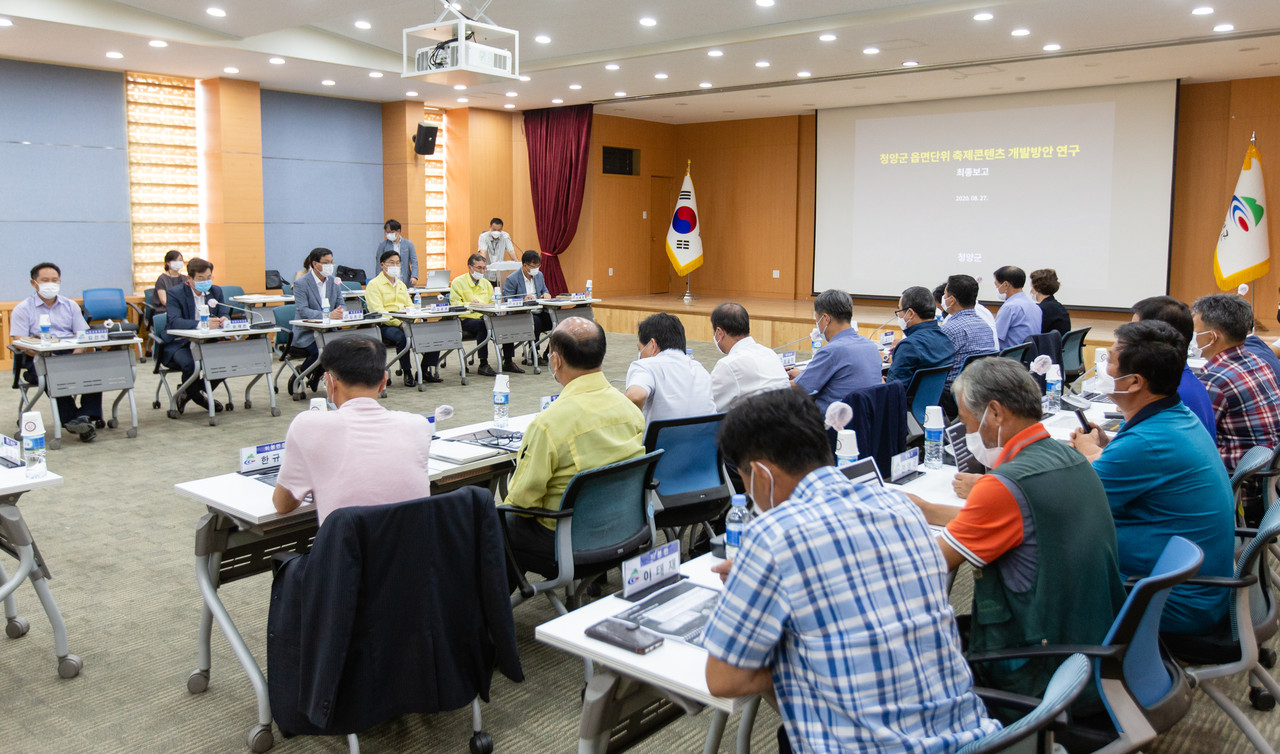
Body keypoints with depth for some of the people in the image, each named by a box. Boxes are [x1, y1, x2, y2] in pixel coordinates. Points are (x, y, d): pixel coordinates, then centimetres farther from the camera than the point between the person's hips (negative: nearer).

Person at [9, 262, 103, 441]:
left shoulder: (70, 305, 21)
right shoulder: (23, 309, 10)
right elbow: (18, 341, -1)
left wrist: (77, 354, -11)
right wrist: (45, 355, -19)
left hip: (71, 354, 3)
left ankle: (87, 416, -34)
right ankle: (71, 420, -34)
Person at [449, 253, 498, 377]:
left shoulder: (487, 284, 23)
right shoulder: (458, 282, 4)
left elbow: (492, 303, 26)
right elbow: (453, 304, -5)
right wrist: (469, 304, -20)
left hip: (485, 317, 5)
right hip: (466, 319, -5)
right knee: (482, 325, -38)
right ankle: (483, 365, -33)